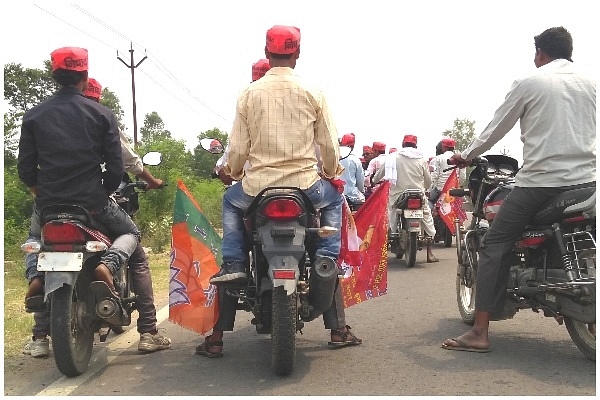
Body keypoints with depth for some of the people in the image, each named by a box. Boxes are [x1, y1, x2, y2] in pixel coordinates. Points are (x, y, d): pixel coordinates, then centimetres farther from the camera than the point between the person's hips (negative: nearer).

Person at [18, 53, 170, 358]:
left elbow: (25, 169, 3)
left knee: (34, 243, 33)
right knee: (131, 234, 23)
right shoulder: (102, 114, -1)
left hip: (48, 204, 2)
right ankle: (107, 264, -9)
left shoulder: (33, 116, 4)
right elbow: (115, 167, -4)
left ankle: (37, 277, 2)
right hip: (92, 203, -2)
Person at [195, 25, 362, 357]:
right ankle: (326, 258, 14)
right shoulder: (312, 92, 0)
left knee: (230, 201, 32)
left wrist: (234, 173, 21)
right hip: (305, 186, 0)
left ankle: (233, 263, 15)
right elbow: (329, 145, 2)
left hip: (257, 186, 1)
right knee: (334, 198, 32)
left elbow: (237, 148, 0)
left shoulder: (250, 93, 1)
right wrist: (332, 174, 21)